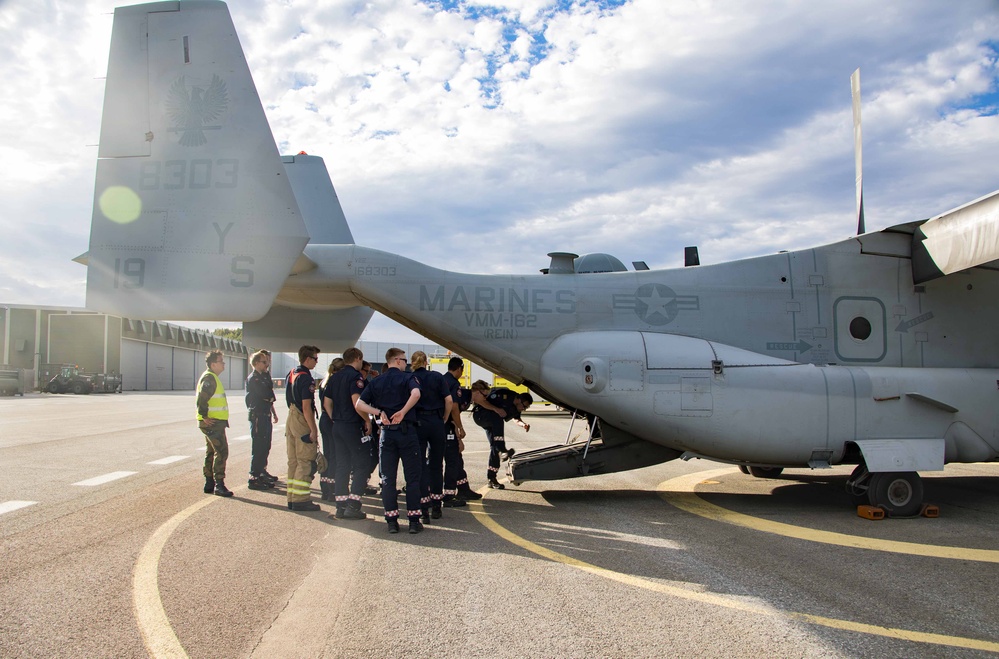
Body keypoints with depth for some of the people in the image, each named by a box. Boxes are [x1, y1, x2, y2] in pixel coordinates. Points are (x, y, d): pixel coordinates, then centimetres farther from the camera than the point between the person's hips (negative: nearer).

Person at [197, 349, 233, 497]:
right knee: (221, 452, -11)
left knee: (211, 453, 14)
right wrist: (205, 417, -23)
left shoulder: (212, 378, 18)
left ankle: (209, 483, 21)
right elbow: (202, 399, -25)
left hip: (215, 422, 11)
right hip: (213, 423, -11)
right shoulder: (209, 378, -15)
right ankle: (219, 484, -10)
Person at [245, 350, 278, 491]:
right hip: (257, 415, -9)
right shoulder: (252, 379, -12)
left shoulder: (264, 377, 15)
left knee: (265, 447, 17)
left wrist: (273, 413, 20)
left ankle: (262, 472, 29)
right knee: (258, 447, -7)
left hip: (266, 415, 9)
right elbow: (267, 395, -20)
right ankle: (254, 479, -5)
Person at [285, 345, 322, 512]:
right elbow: (306, 406, -21)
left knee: (293, 461, 13)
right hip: (303, 422, -10)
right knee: (306, 462, -5)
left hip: (291, 418, 10)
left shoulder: (292, 374, 12)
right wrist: (313, 430, -19)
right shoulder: (306, 378, -17)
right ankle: (301, 499, -4)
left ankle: (292, 498, 18)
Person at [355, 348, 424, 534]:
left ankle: (392, 520, 8)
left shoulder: (376, 382, 11)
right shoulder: (408, 378, -1)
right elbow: (416, 393, -24)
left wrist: (379, 412, -4)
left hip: (386, 433, 3)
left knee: (388, 479, 9)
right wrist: (403, 411, -18)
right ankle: (414, 520, 4)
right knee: (412, 478, 4)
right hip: (406, 431, -3)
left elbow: (359, 404, 0)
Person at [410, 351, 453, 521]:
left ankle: (424, 509, -3)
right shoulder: (437, 377, 2)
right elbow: (449, 400, -5)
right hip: (436, 422, 1)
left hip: (416, 423, -1)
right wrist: (444, 419, 7)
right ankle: (436, 507, 18)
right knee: (436, 465, 12)